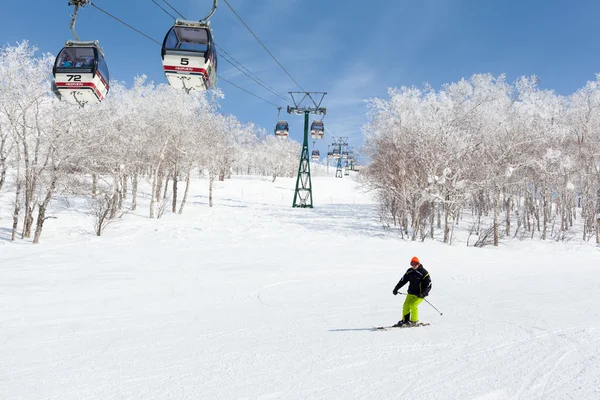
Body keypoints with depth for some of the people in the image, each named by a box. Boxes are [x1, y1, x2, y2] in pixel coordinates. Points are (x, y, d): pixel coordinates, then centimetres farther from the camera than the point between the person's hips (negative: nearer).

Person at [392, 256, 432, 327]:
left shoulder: (424, 273, -14)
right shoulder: (409, 272, 3)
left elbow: (428, 285, -14)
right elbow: (403, 280, 11)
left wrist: (423, 293, -26)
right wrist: (396, 288, 6)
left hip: (420, 294, -6)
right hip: (411, 292, 6)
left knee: (413, 305, -18)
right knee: (406, 305, -2)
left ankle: (414, 321, -4)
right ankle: (405, 320, 11)